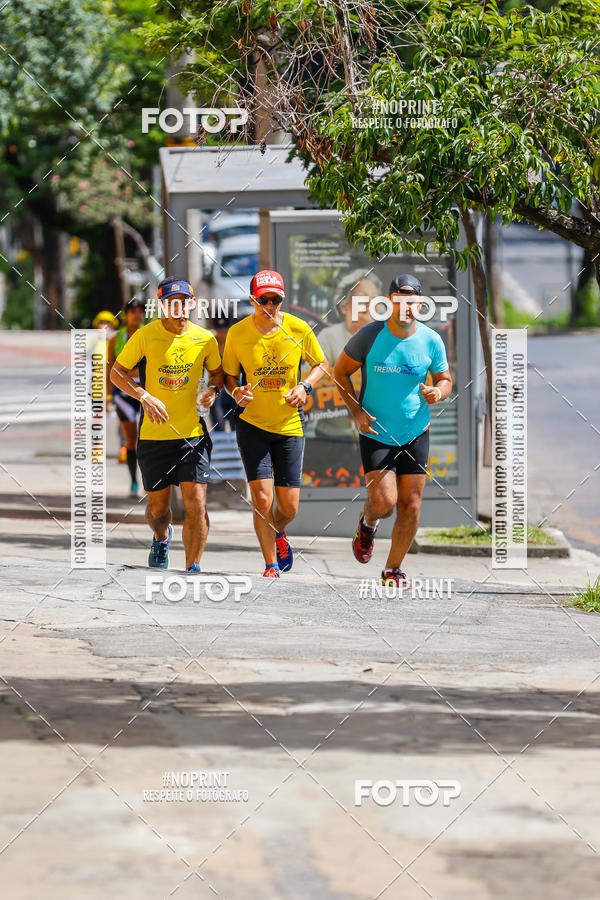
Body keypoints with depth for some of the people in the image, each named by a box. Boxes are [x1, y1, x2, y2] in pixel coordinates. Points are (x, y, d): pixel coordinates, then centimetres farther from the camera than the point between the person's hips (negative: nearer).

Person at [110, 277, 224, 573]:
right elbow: (117, 372, 0)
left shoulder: (204, 339, 0)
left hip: (193, 433, 1)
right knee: (157, 506, 10)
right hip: (153, 434, -1)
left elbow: (217, 372, 17)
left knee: (196, 503, -12)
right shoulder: (146, 335, -7)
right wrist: (145, 397, -15)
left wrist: (213, 390, -6)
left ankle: (192, 568, -1)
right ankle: (161, 538, 45)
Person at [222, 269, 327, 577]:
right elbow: (229, 374, 6)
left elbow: (319, 364, 9)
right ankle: (271, 566, 7)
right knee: (262, 499, -11)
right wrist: (236, 393, -15)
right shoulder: (237, 333, -7)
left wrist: (305, 387, -9)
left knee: (288, 506, 2)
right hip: (251, 423, -1)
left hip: (290, 425, 1)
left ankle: (277, 534, 39)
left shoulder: (299, 329, -6)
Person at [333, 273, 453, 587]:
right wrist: (356, 411, -10)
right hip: (376, 433, -3)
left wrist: (438, 392, -15)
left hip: (415, 433, 3)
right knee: (384, 503, -15)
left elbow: (445, 379, 10)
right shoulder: (369, 336, -11)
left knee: (411, 506, 1)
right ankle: (367, 523, 23)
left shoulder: (431, 341, -4)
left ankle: (393, 570, 19)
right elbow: (341, 372, 1)